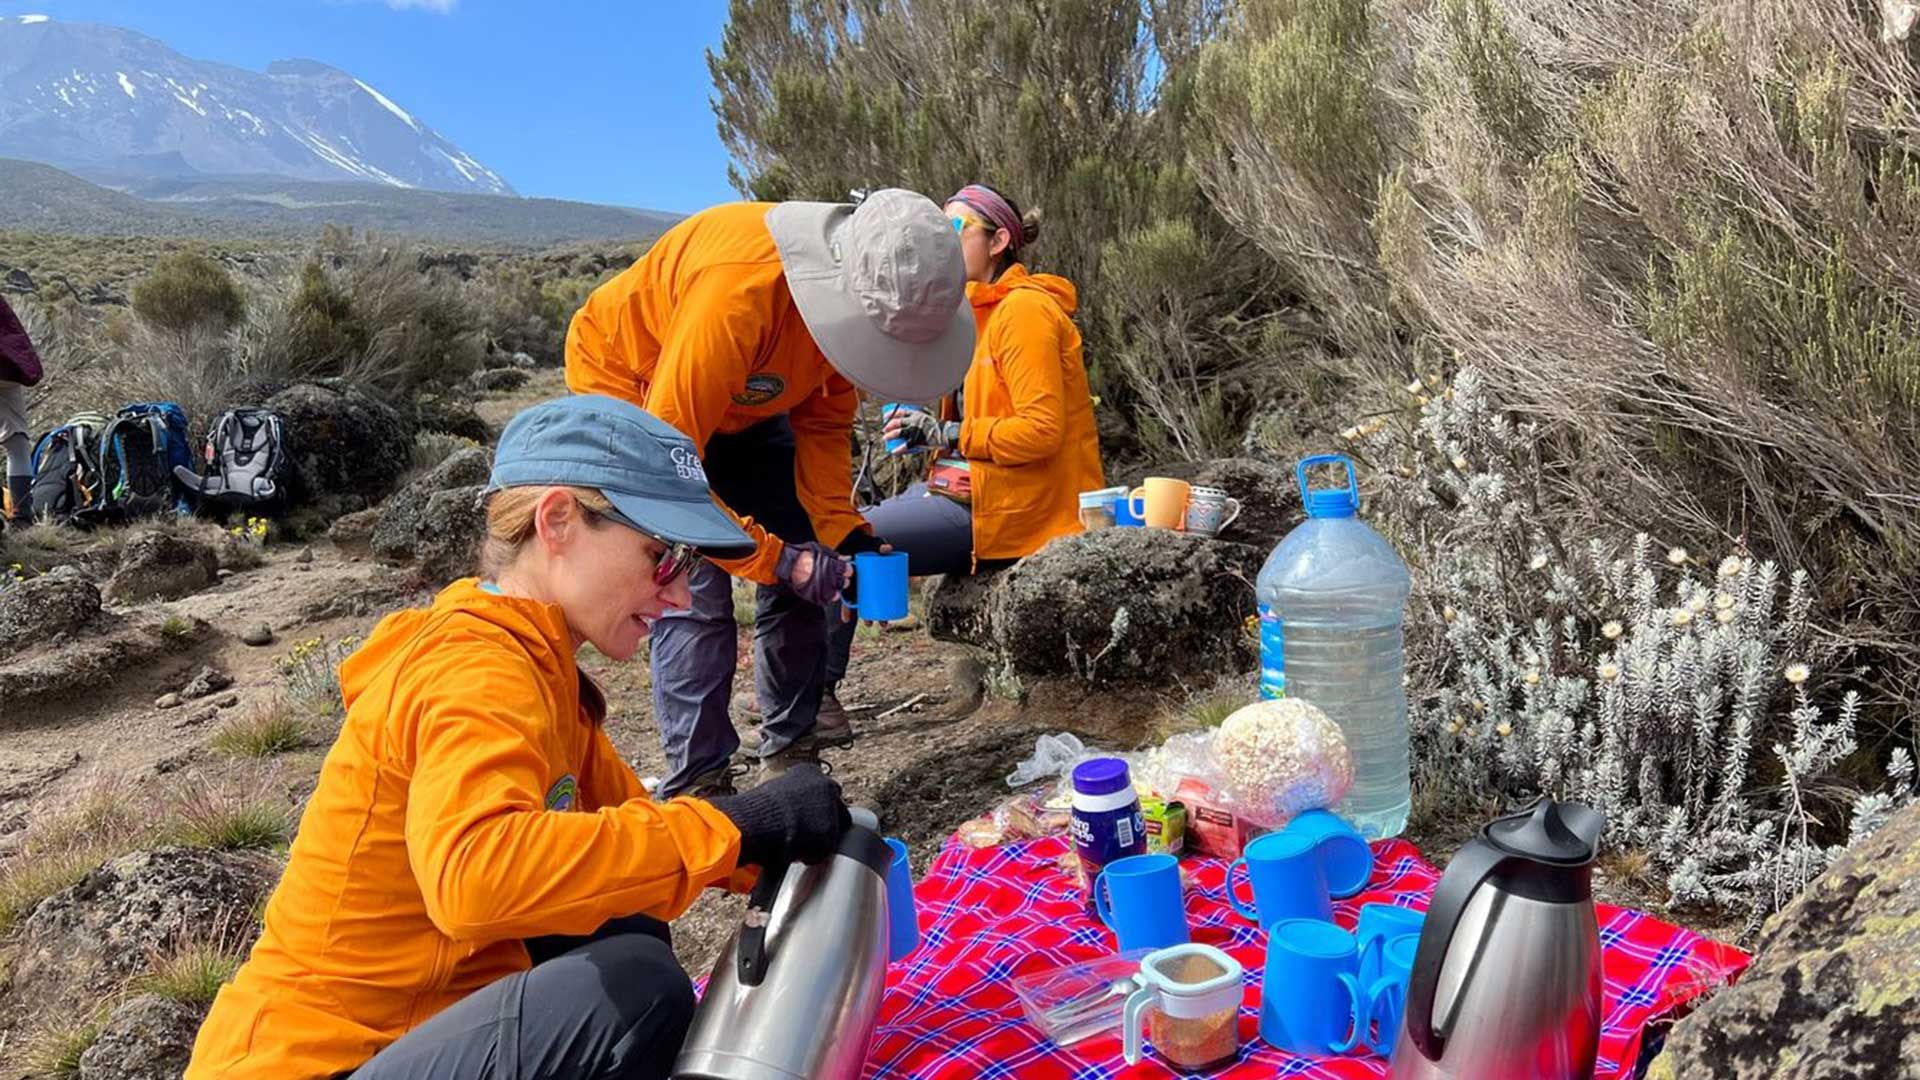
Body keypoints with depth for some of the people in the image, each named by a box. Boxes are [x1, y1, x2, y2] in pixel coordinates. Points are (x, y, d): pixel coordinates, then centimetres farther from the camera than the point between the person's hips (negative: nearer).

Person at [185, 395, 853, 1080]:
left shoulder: (537, 667, 7)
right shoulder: (475, 671, -22)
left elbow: (624, 822, 12)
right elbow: (475, 875, -40)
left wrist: (772, 856, -3)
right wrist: (735, 828, -34)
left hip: (407, 1025, 9)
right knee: (638, 985, -24)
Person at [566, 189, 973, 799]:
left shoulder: (860, 296, -20)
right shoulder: (736, 295, -42)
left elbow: (823, 418, -6)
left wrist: (841, 530, -18)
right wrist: (775, 557, -33)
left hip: (739, 400, 7)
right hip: (632, 389, -7)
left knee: (803, 570, 1)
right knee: (694, 594, -16)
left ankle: (790, 755, 14)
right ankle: (697, 792, -5)